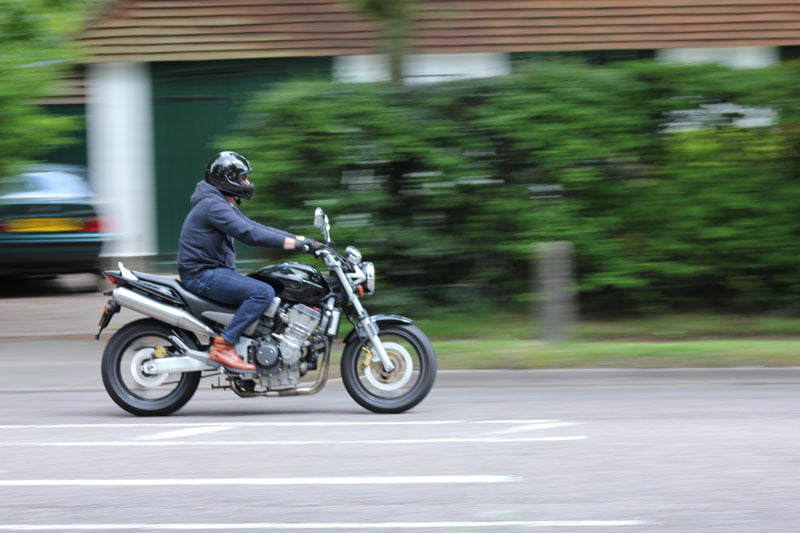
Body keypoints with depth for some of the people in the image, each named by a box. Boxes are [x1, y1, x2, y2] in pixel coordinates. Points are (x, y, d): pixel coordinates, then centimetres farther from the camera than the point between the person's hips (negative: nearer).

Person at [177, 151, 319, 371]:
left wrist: (302, 240, 7)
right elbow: (249, 234, -25)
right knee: (263, 293, -24)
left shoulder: (225, 206, 20)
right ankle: (223, 346, -25)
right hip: (203, 274, -11)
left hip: (216, 271, 11)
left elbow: (256, 228, 17)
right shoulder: (214, 206, -15)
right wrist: (296, 244, -25)